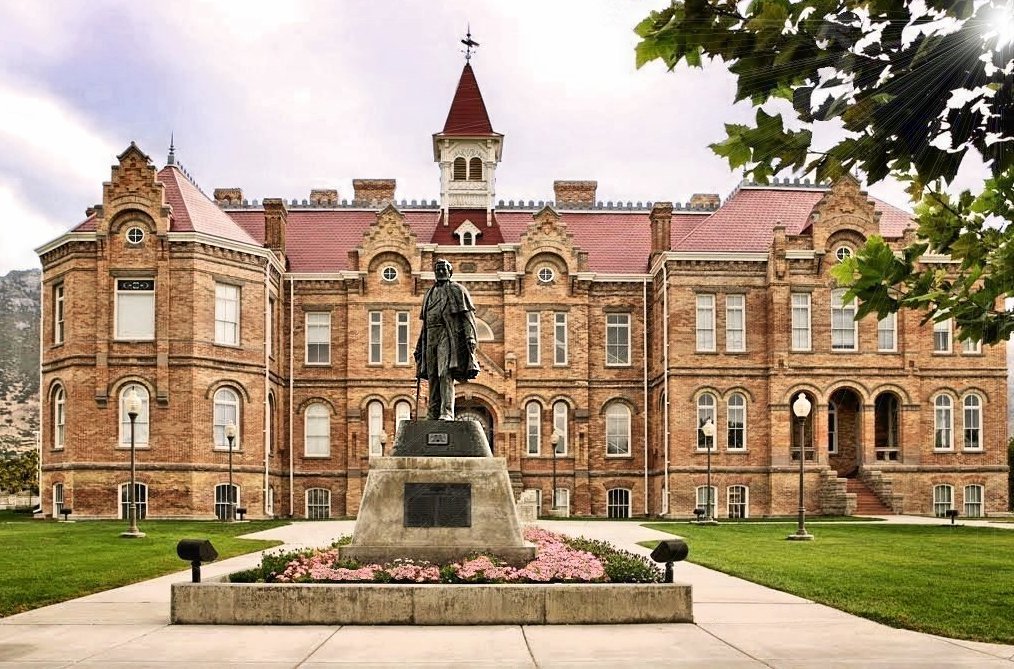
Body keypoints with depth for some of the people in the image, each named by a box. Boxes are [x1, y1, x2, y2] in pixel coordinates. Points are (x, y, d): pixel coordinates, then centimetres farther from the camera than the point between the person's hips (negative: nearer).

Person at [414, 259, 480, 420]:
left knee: (446, 374, -18)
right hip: (431, 337, 6)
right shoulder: (429, 294, 24)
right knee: (432, 377, 3)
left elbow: (468, 316, -2)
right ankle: (433, 415, 6)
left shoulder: (457, 290, 6)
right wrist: (419, 346, 21)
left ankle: (447, 413, -23)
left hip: (448, 335, -6)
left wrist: (470, 338, -14)